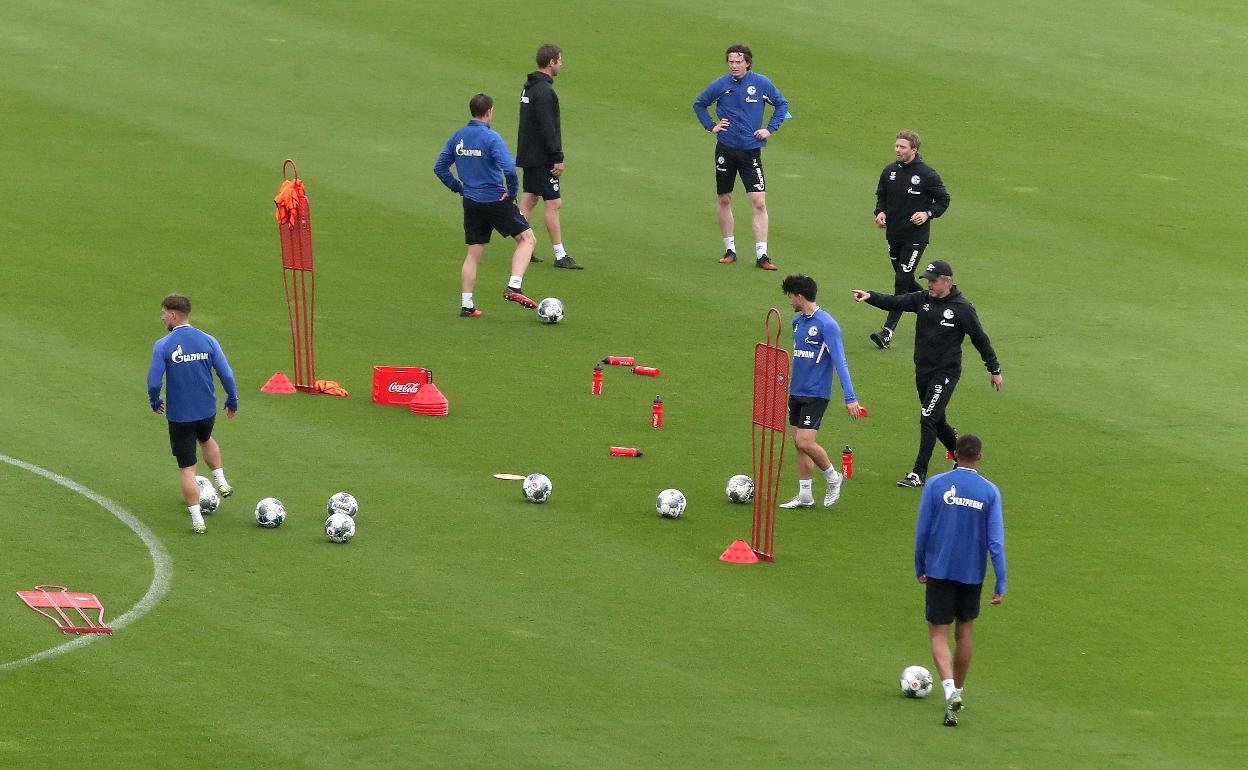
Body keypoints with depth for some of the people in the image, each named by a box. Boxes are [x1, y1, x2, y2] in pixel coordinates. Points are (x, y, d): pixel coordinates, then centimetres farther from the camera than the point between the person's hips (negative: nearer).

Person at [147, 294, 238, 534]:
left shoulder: (163, 345, -14)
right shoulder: (208, 341, -5)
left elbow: (153, 382, -15)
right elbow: (227, 375, -4)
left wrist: (155, 402, 6)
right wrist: (232, 401, 12)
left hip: (179, 415, -4)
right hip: (207, 410, 4)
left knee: (187, 468, 5)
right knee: (206, 439, 38)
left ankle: (197, 520, 6)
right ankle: (221, 482, 35)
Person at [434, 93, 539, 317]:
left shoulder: (458, 137, 4)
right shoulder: (491, 138, -16)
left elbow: (440, 168, 10)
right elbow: (509, 169, -26)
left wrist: (458, 187, 15)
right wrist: (512, 192, -11)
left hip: (471, 203, 6)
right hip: (496, 201, -6)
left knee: (474, 253, 13)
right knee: (527, 239, 5)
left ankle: (466, 304, 9)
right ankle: (514, 287, -11)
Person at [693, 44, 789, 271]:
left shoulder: (761, 83, -4)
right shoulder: (721, 85, -2)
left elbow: (782, 103, 12)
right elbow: (699, 104, 16)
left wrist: (770, 129, 3)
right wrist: (711, 126, 4)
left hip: (751, 149, -1)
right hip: (725, 149, 1)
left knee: (759, 203, -9)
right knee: (724, 200, 9)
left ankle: (761, 254, -8)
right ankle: (729, 249, 22)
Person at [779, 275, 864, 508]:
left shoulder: (826, 324, -15)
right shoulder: (798, 321, 9)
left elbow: (840, 362, -17)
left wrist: (850, 398, -20)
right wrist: (787, 384, 29)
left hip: (816, 394, -8)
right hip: (796, 393, 8)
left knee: (805, 443, -14)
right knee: (799, 444, 8)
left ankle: (833, 478, 9)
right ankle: (804, 496, 16)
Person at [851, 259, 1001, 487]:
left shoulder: (962, 308, -10)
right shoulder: (922, 299, 4)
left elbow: (980, 339, -3)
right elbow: (895, 302, -5)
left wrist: (994, 370, 3)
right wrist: (871, 297, -23)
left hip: (946, 372, -6)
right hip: (923, 370, 6)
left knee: (928, 419, -12)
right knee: (936, 420, 15)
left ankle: (919, 473, -8)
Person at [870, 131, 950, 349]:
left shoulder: (927, 174, -9)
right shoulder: (889, 171, 5)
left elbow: (944, 199, -1)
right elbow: (881, 196, 18)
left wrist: (928, 213, -16)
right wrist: (880, 212, -2)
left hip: (916, 237, -6)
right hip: (893, 235, 6)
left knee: (902, 282, -10)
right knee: (906, 281, 15)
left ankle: (888, 332, -13)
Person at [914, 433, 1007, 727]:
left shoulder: (936, 485, -6)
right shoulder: (990, 491, -5)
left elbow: (922, 530, -2)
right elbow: (996, 540, -7)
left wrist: (920, 568, 11)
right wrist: (1001, 584, -3)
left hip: (939, 570, -1)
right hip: (972, 573, 1)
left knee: (938, 634, 1)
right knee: (964, 633, 18)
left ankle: (950, 690, -21)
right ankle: (957, 692, 28)